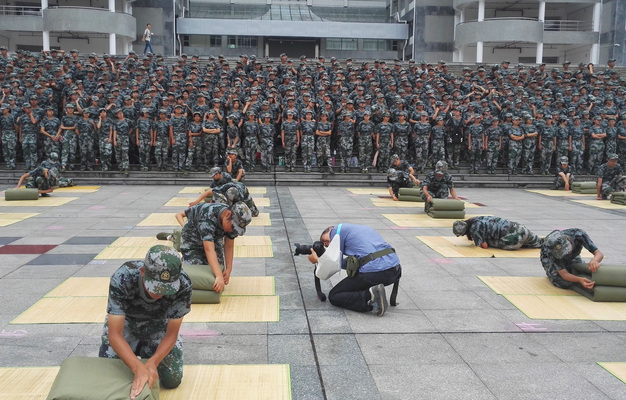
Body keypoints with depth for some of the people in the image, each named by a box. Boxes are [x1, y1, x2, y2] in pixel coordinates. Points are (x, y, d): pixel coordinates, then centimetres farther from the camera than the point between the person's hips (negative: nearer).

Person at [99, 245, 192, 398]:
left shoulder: (183, 284, -35)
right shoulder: (122, 278, -39)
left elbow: (171, 334, -23)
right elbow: (114, 334, -38)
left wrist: (152, 362, -40)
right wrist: (139, 368, -52)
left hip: (158, 326, 1)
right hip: (124, 324, -1)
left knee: (173, 380, -6)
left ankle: (145, 352, 24)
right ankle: (135, 352, 22)